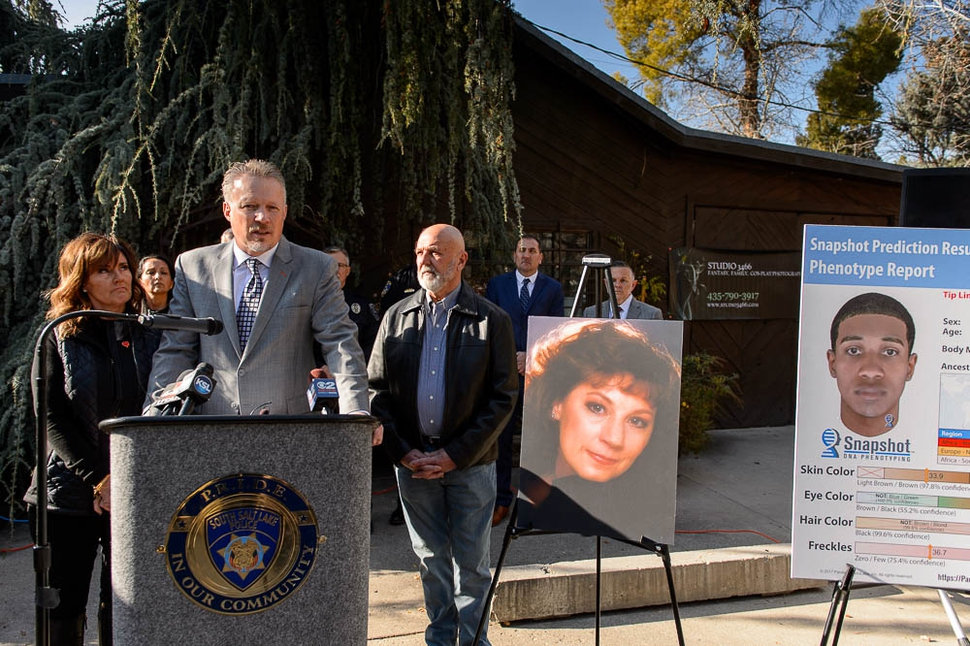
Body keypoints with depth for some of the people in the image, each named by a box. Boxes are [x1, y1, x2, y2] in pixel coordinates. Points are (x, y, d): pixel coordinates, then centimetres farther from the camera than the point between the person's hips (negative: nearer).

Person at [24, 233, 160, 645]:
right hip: (69, 493, -1)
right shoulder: (59, 339, 3)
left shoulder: (149, 337, 8)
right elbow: (51, 418, -4)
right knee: (63, 609, 3)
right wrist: (98, 479, -12)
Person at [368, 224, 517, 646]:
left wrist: (454, 455, -12)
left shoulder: (492, 320, -3)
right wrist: (403, 451, -5)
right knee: (430, 557, 13)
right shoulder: (397, 317, 6)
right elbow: (376, 387, 6)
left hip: (470, 463, -2)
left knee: (471, 561, 7)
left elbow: (503, 397, -6)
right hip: (412, 460, 3)